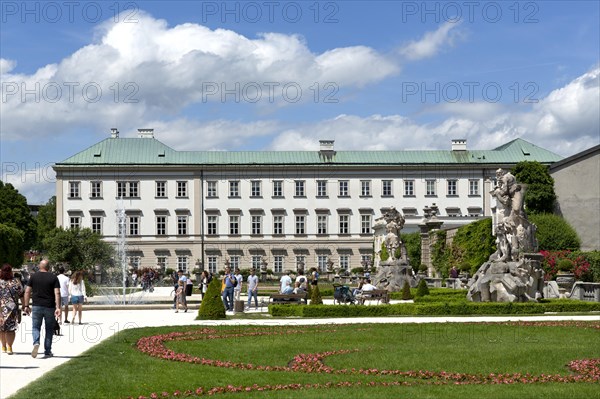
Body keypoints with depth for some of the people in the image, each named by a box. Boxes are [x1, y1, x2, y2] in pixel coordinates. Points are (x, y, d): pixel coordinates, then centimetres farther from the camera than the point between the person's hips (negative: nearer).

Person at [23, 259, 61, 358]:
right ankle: (47, 351, 12)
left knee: (35, 327, 9)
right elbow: (57, 293, -8)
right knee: (49, 329, 11)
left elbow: (27, 292, 1)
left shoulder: (33, 276, 3)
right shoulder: (53, 278, 0)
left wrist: (26, 306, 7)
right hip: (50, 307, 0)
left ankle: (36, 343, -19)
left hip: (36, 306, 0)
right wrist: (58, 308, -11)